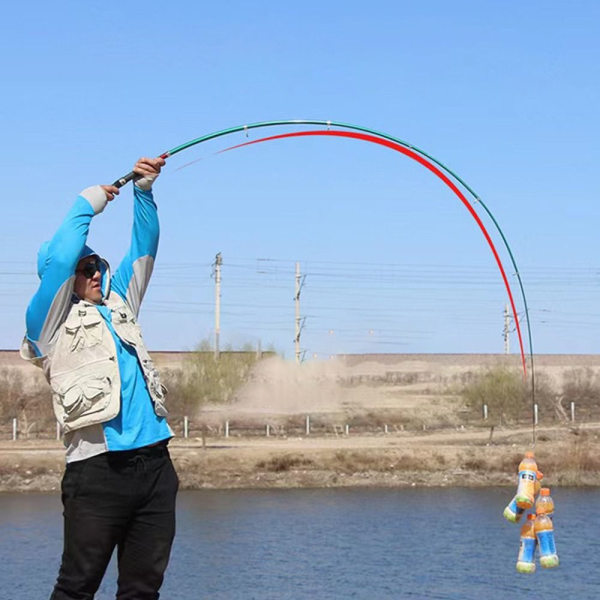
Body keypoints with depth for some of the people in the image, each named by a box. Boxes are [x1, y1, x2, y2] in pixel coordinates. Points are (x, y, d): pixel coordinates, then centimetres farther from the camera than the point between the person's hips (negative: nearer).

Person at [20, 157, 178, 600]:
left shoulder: (117, 306, 21)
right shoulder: (50, 323, 3)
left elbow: (143, 250, 22)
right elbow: (57, 258, -10)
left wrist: (144, 191, 11)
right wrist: (87, 205, 2)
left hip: (154, 462, 7)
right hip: (98, 468, -6)